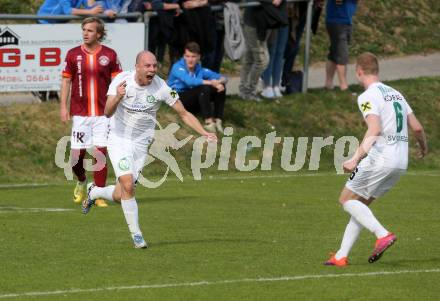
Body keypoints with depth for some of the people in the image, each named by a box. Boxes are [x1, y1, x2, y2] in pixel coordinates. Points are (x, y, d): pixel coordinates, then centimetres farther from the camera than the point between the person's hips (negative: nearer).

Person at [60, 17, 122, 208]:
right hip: (80, 112, 1)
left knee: (100, 152, -6)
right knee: (77, 154, -1)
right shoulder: (73, 55, 3)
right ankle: (81, 182, 29)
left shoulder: (109, 55, 1)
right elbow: (66, 81, 8)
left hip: (103, 112, -1)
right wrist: (63, 106, 1)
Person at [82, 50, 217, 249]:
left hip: (141, 144, 2)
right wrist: (118, 97, -42)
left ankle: (94, 192, 38)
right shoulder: (121, 80, -15)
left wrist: (205, 134, -18)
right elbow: (108, 113, -21)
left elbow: (184, 114, -6)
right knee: (128, 186, -21)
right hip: (119, 139, -2)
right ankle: (136, 234, -7)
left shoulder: (161, 88, -14)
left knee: (120, 195, 4)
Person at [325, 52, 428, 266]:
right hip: (400, 162, 8)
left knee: (346, 199, 4)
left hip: (380, 158, -8)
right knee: (360, 204, 15)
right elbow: (417, 128, 16)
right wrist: (423, 147, 37)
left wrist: (355, 159, -25)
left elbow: (374, 130, -21)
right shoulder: (396, 94, 16)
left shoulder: (368, 97, -7)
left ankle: (382, 234, -13)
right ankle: (341, 256, 11)